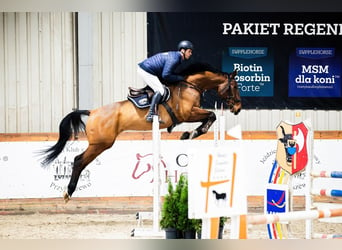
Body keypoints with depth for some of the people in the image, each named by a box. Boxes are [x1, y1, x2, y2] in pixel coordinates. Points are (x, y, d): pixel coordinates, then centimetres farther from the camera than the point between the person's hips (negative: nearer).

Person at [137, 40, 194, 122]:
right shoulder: (174, 59, -20)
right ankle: (151, 114, -20)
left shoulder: (174, 55, 12)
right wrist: (180, 78, -13)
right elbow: (165, 75, -24)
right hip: (146, 71, -11)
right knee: (160, 90, -15)